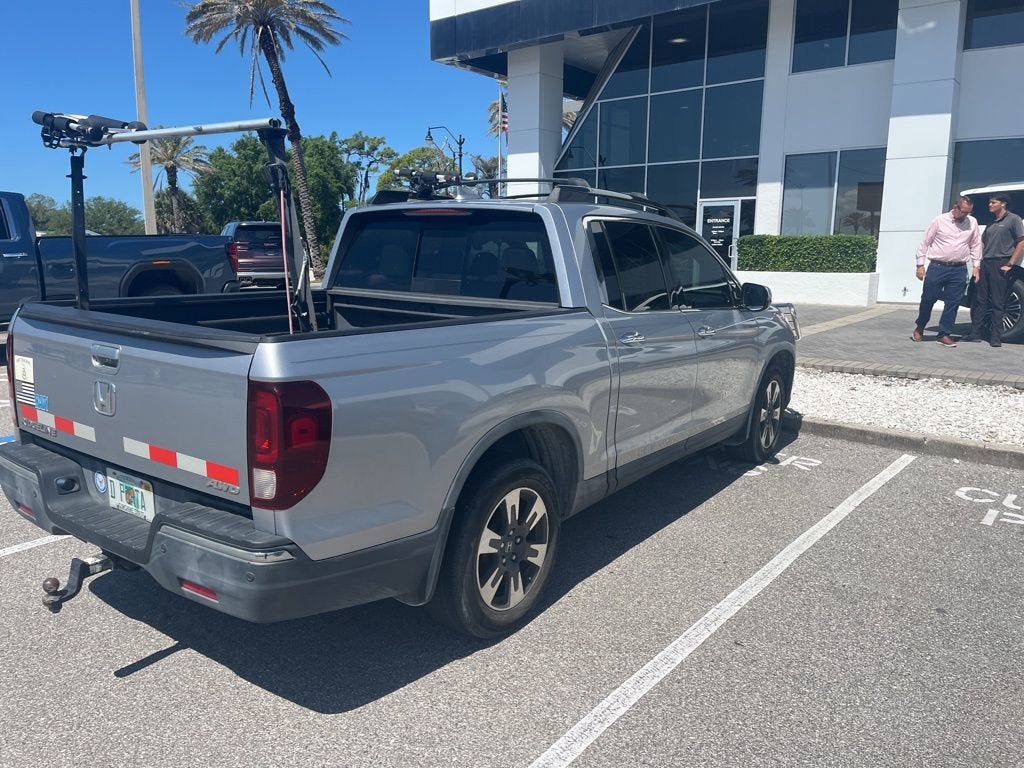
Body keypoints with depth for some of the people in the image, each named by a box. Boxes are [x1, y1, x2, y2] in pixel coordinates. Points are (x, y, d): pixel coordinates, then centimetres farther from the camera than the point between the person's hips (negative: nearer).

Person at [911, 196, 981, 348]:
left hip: (959, 270, 3)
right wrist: (920, 265, -2)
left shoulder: (972, 223, 8)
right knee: (928, 299, 1)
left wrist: (975, 266, 9)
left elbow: (976, 245, 15)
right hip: (937, 267, -2)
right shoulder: (939, 220, -1)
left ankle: (944, 334, 8)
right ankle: (920, 327, 22)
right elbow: (925, 243, 2)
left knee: (953, 303, 1)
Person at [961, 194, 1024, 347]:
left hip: (999, 264, -6)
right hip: (985, 264, 6)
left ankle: (996, 337, -1)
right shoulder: (991, 223, 19)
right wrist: (980, 260, 9)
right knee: (980, 300, 7)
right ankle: (975, 333, 12)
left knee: (997, 302, -4)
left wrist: (1010, 264, -12)